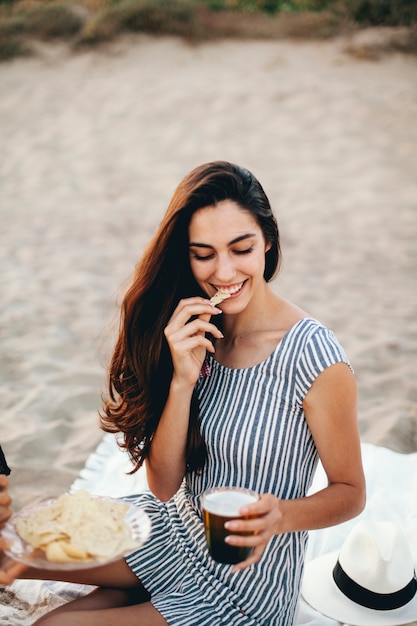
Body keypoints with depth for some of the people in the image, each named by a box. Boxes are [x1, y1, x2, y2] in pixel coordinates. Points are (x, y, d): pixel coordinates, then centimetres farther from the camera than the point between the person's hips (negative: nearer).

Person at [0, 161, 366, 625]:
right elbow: (163, 485, -10)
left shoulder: (315, 358, -23)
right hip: (175, 525, 5)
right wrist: (183, 380, -25)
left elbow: (350, 492, -10)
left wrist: (283, 515, -31)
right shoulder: (196, 335, -7)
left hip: (247, 585, -4)